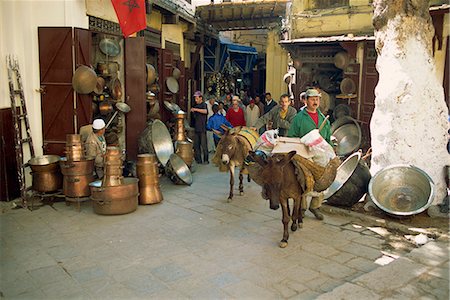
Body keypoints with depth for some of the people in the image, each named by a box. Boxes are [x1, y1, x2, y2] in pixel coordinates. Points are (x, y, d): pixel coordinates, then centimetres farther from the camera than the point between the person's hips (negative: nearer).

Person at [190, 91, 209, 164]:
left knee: (203, 145, -5)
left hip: (202, 129, -7)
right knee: (196, 145, 6)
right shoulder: (195, 105, 18)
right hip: (196, 128, 7)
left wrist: (195, 109, -29)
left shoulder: (203, 105, -5)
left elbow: (205, 111, -29)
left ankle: (206, 160, 2)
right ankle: (198, 159, 13)